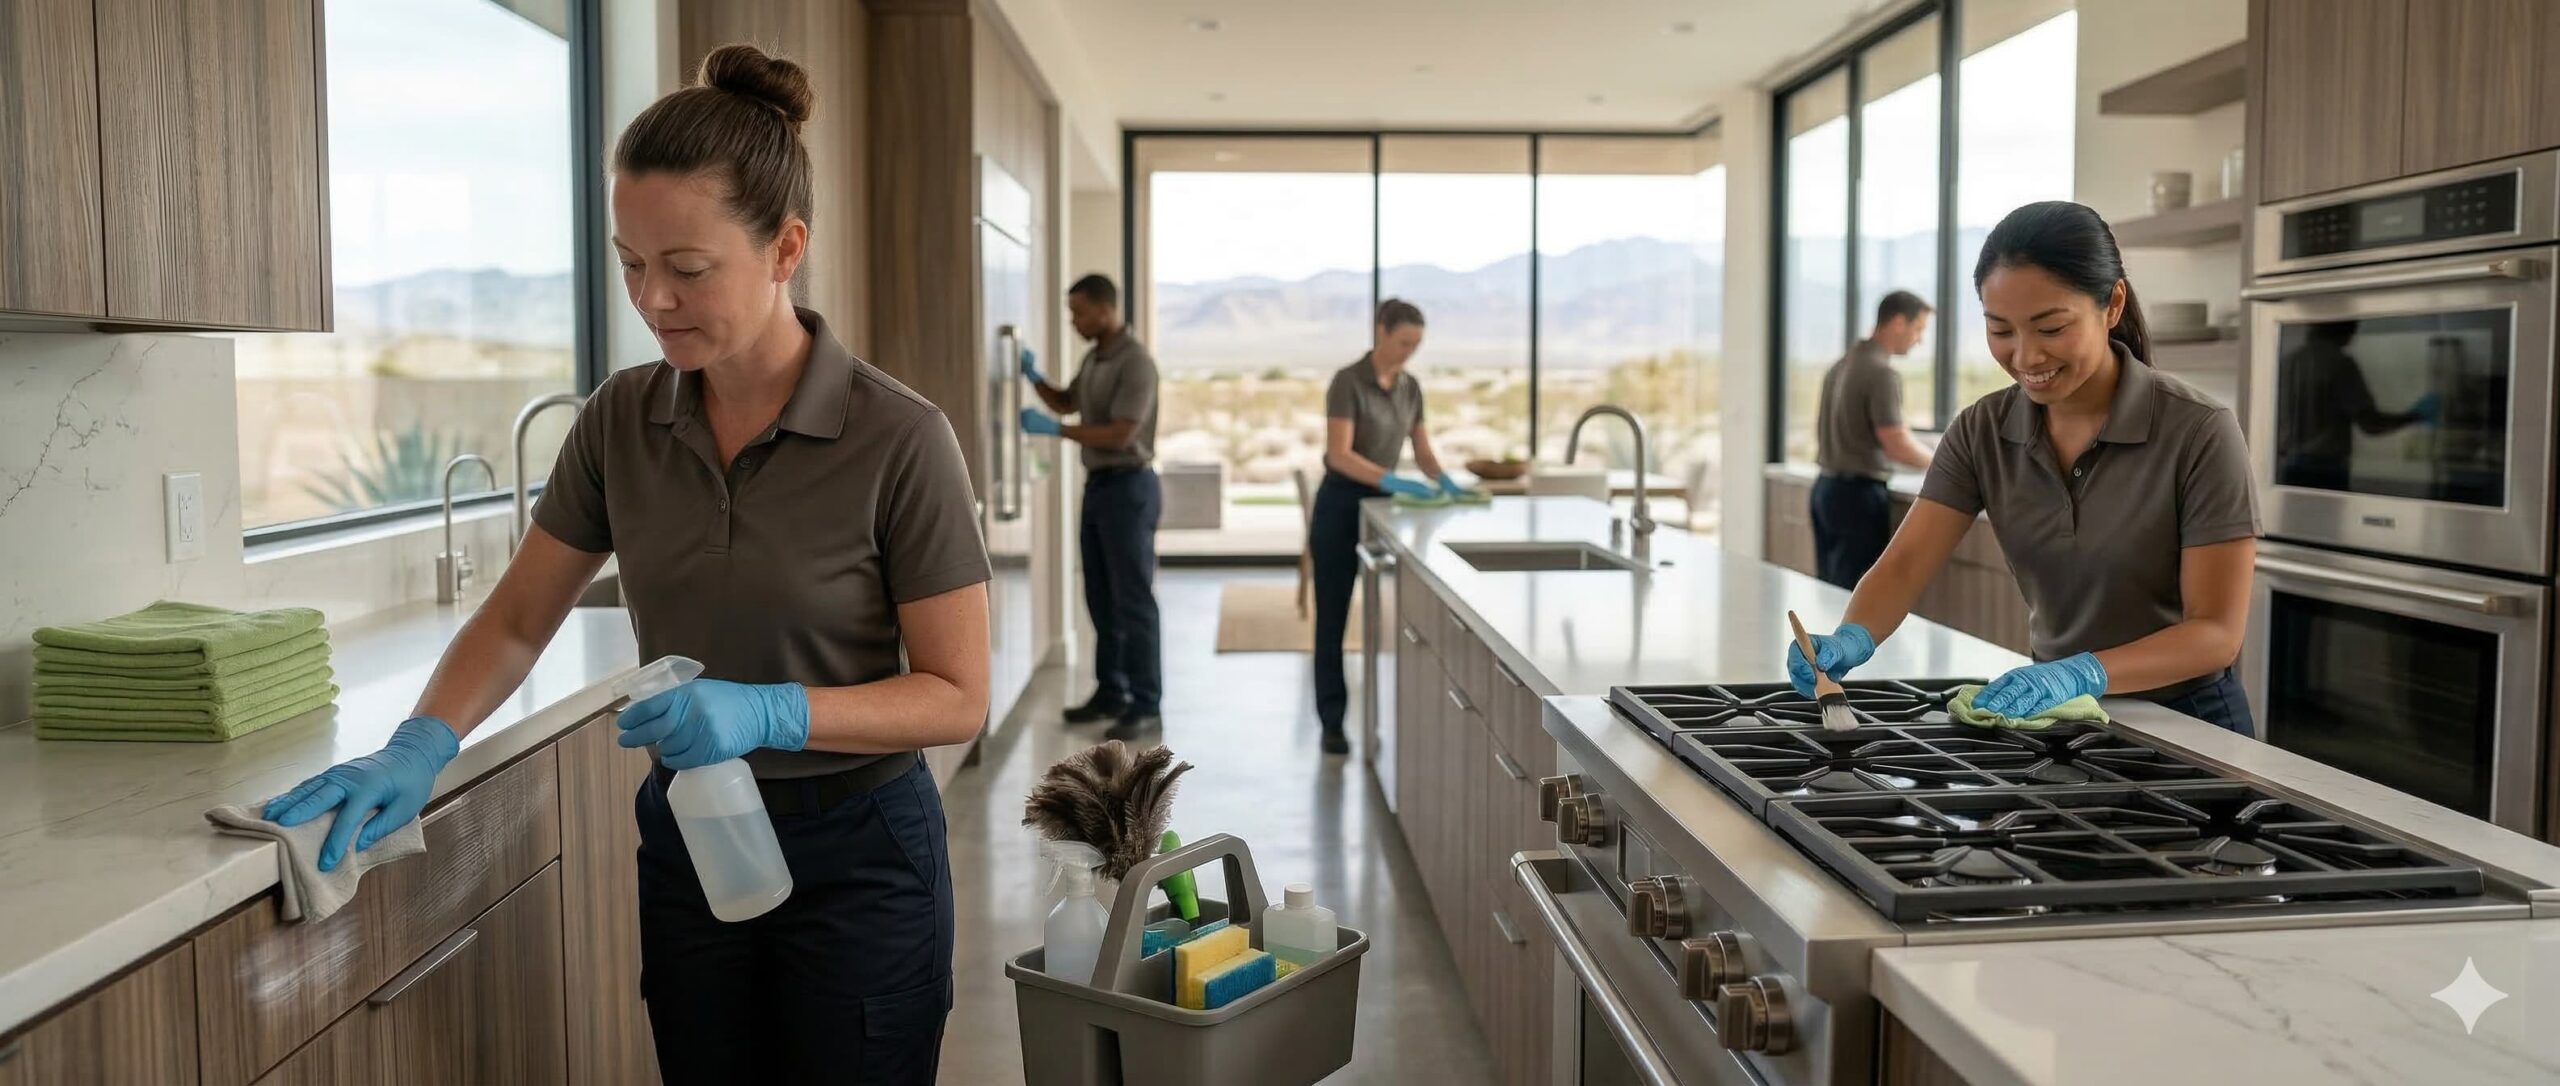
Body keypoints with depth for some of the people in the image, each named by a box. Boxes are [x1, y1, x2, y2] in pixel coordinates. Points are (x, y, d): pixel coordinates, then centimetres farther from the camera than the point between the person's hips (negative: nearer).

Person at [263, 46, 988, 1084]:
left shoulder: (898, 437, -18)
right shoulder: (621, 421, -4)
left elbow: (957, 696, -14)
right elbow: (516, 620, 4)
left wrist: (768, 712, -28)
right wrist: (418, 748, -13)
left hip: (855, 857, -4)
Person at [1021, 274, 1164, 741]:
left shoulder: (1135, 361, -17)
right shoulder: (1094, 357, 12)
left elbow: (1119, 436, -23)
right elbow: (1067, 403, 27)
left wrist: (1052, 429, -21)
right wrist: (1034, 378, 9)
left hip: (1128, 487, -9)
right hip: (1098, 485, 9)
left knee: (1132, 600, -7)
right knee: (1101, 598, 14)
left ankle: (1147, 707, -2)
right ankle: (1111, 692, 24)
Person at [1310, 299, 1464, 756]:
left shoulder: (1410, 387, 6)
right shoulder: (1348, 381, -15)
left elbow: (1423, 451, 7)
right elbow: (1339, 454, -23)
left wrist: (1444, 480, -14)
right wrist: (1391, 479, -36)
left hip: (1385, 505, 6)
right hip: (1341, 506, -6)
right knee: (1333, 616, 0)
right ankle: (1333, 722, 7)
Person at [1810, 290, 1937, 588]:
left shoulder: (1841, 365, 12)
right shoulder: (1882, 373, -15)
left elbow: (1820, 426, 22)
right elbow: (1898, 446, -18)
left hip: (1826, 487, 9)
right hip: (1858, 493, -9)